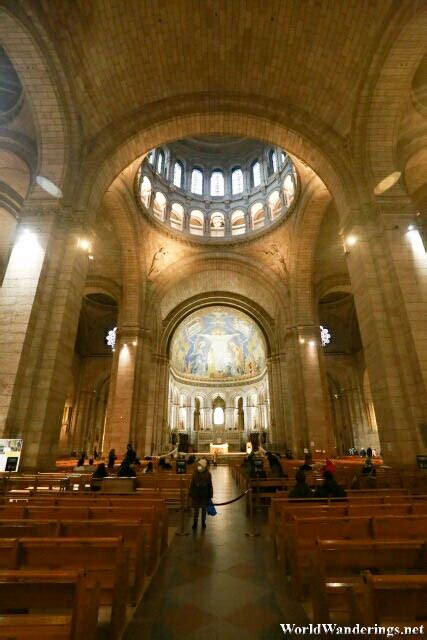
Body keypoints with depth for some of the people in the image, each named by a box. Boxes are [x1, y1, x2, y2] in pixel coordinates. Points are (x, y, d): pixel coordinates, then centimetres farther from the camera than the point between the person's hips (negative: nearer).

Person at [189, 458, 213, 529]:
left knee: (204, 509, 15)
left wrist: (210, 495, -1)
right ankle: (195, 522, 28)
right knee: (196, 509, 10)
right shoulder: (195, 473, -10)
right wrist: (191, 494, 0)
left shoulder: (208, 474, -12)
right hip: (196, 495, 0)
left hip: (205, 495, 0)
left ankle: (203, 522, 33)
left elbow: (210, 485, -4)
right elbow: (192, 484, -2)